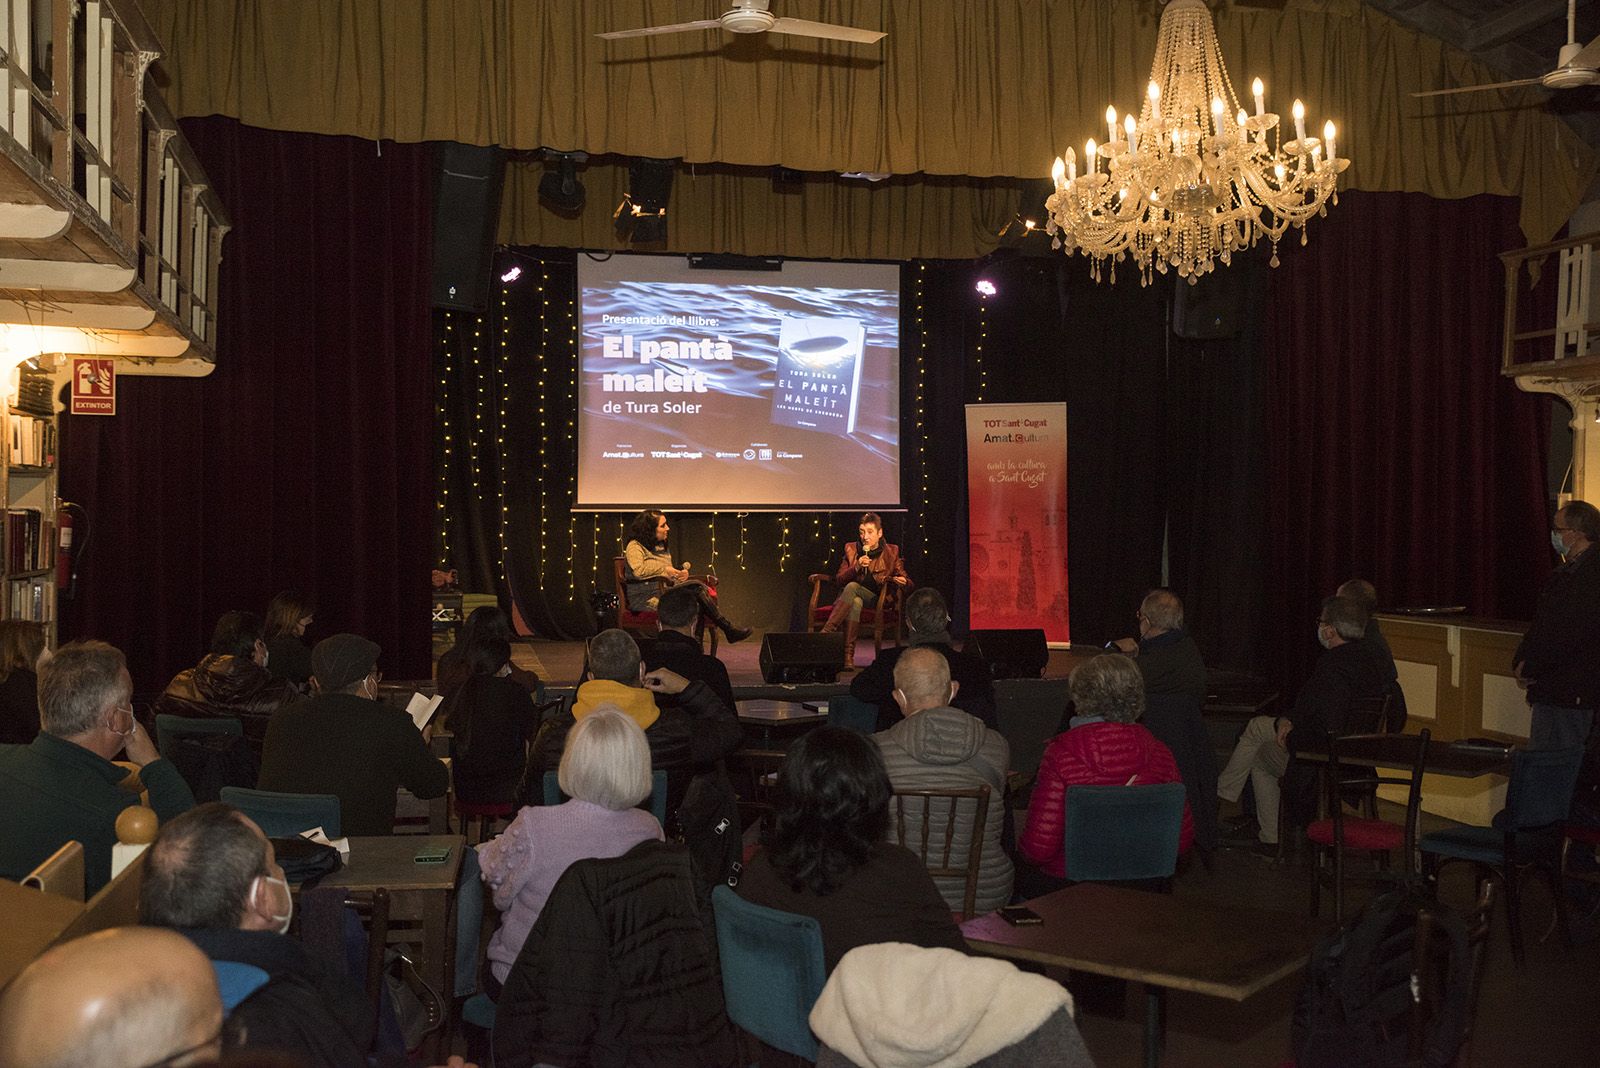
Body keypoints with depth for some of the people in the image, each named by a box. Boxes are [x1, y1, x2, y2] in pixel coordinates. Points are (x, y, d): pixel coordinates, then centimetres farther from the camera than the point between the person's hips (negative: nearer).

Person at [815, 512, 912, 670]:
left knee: (852, 587, -33)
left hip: (877, 599, -1)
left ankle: (826, 632, -40)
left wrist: (902, 582, -15)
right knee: (856, 603, -36)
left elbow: (906, 582, 10)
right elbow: (838, 580, 5)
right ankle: (848, 656, -45)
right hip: (853, 597, 2)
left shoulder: (891, 552, 7)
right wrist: (856, 567, -12)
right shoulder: (851, 549, 10)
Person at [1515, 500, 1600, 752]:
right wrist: (1523, 662, 4)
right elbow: (1542, 623, 19)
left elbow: (1568, 634, -22)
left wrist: (1530, 668, -13)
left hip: (1572, 693, -10)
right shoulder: (1566, 572, 17)